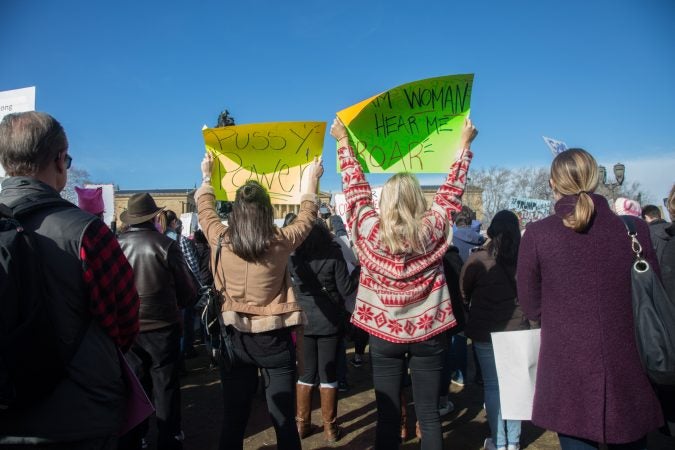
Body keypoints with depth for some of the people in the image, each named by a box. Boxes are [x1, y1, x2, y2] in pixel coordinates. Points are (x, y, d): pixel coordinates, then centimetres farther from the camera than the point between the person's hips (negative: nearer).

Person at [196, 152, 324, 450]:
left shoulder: (220, 239, -8)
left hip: (233, 336, 2)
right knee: (284, 418, 9)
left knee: (233, 417, 14)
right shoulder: (280, 242, -12)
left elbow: (205, 209, 13)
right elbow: (306, 216, 7)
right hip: (274, 338, -2)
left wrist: (207, 177, 29)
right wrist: (311, 180, 22)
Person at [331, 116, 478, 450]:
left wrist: (343, 142, 14)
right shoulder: (432, 229, -10)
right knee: (429, 415, 9)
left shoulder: (370, 229, -12)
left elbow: (355, 186, 1)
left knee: (388, 415, 9)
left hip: (383, 334, 0)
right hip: (428, 333, 1)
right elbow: (452, 189, 3)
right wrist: (465, 144, 16)